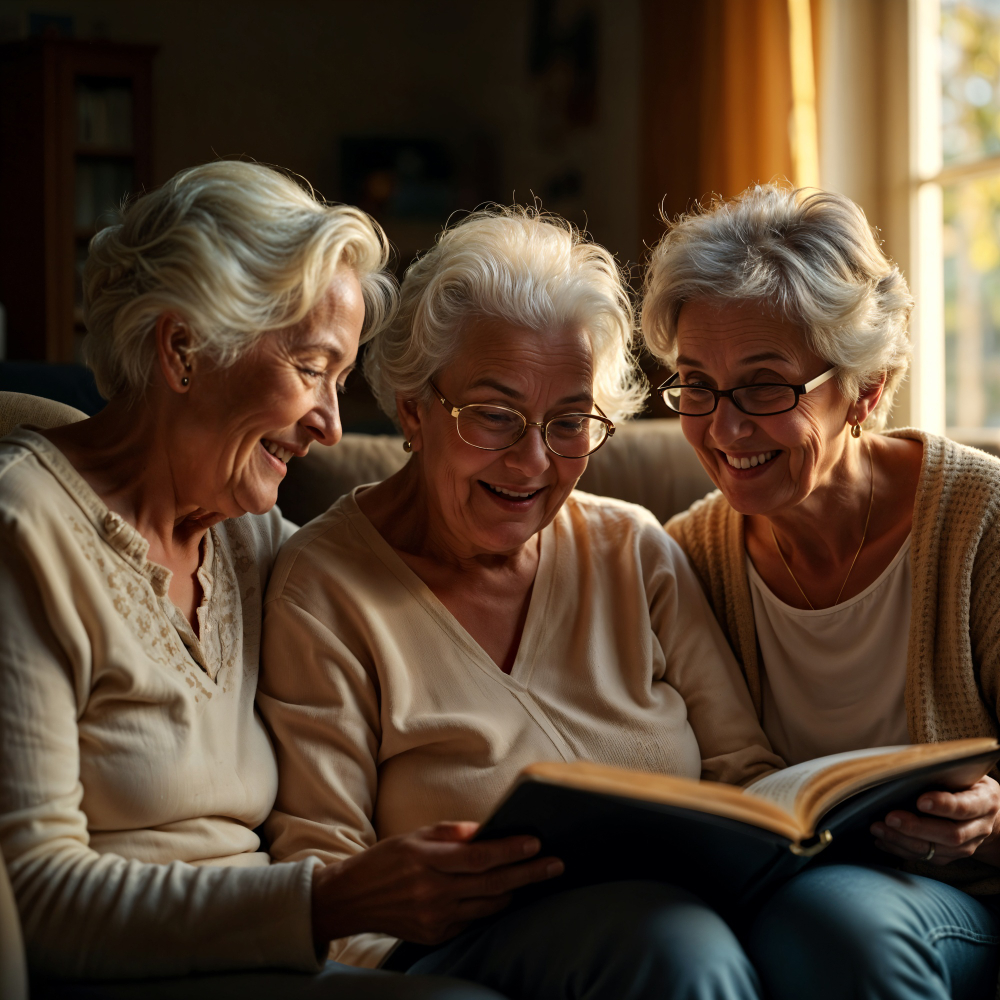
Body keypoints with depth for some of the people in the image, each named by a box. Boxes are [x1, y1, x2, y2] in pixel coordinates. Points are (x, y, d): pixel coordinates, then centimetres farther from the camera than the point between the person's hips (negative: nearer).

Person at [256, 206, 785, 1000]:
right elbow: (315, 861, -6)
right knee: (669, 936, -37)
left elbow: (745, 769, 11)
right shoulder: (326, 585, -2)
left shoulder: (635, 551, 12)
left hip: (676, 916, 5)